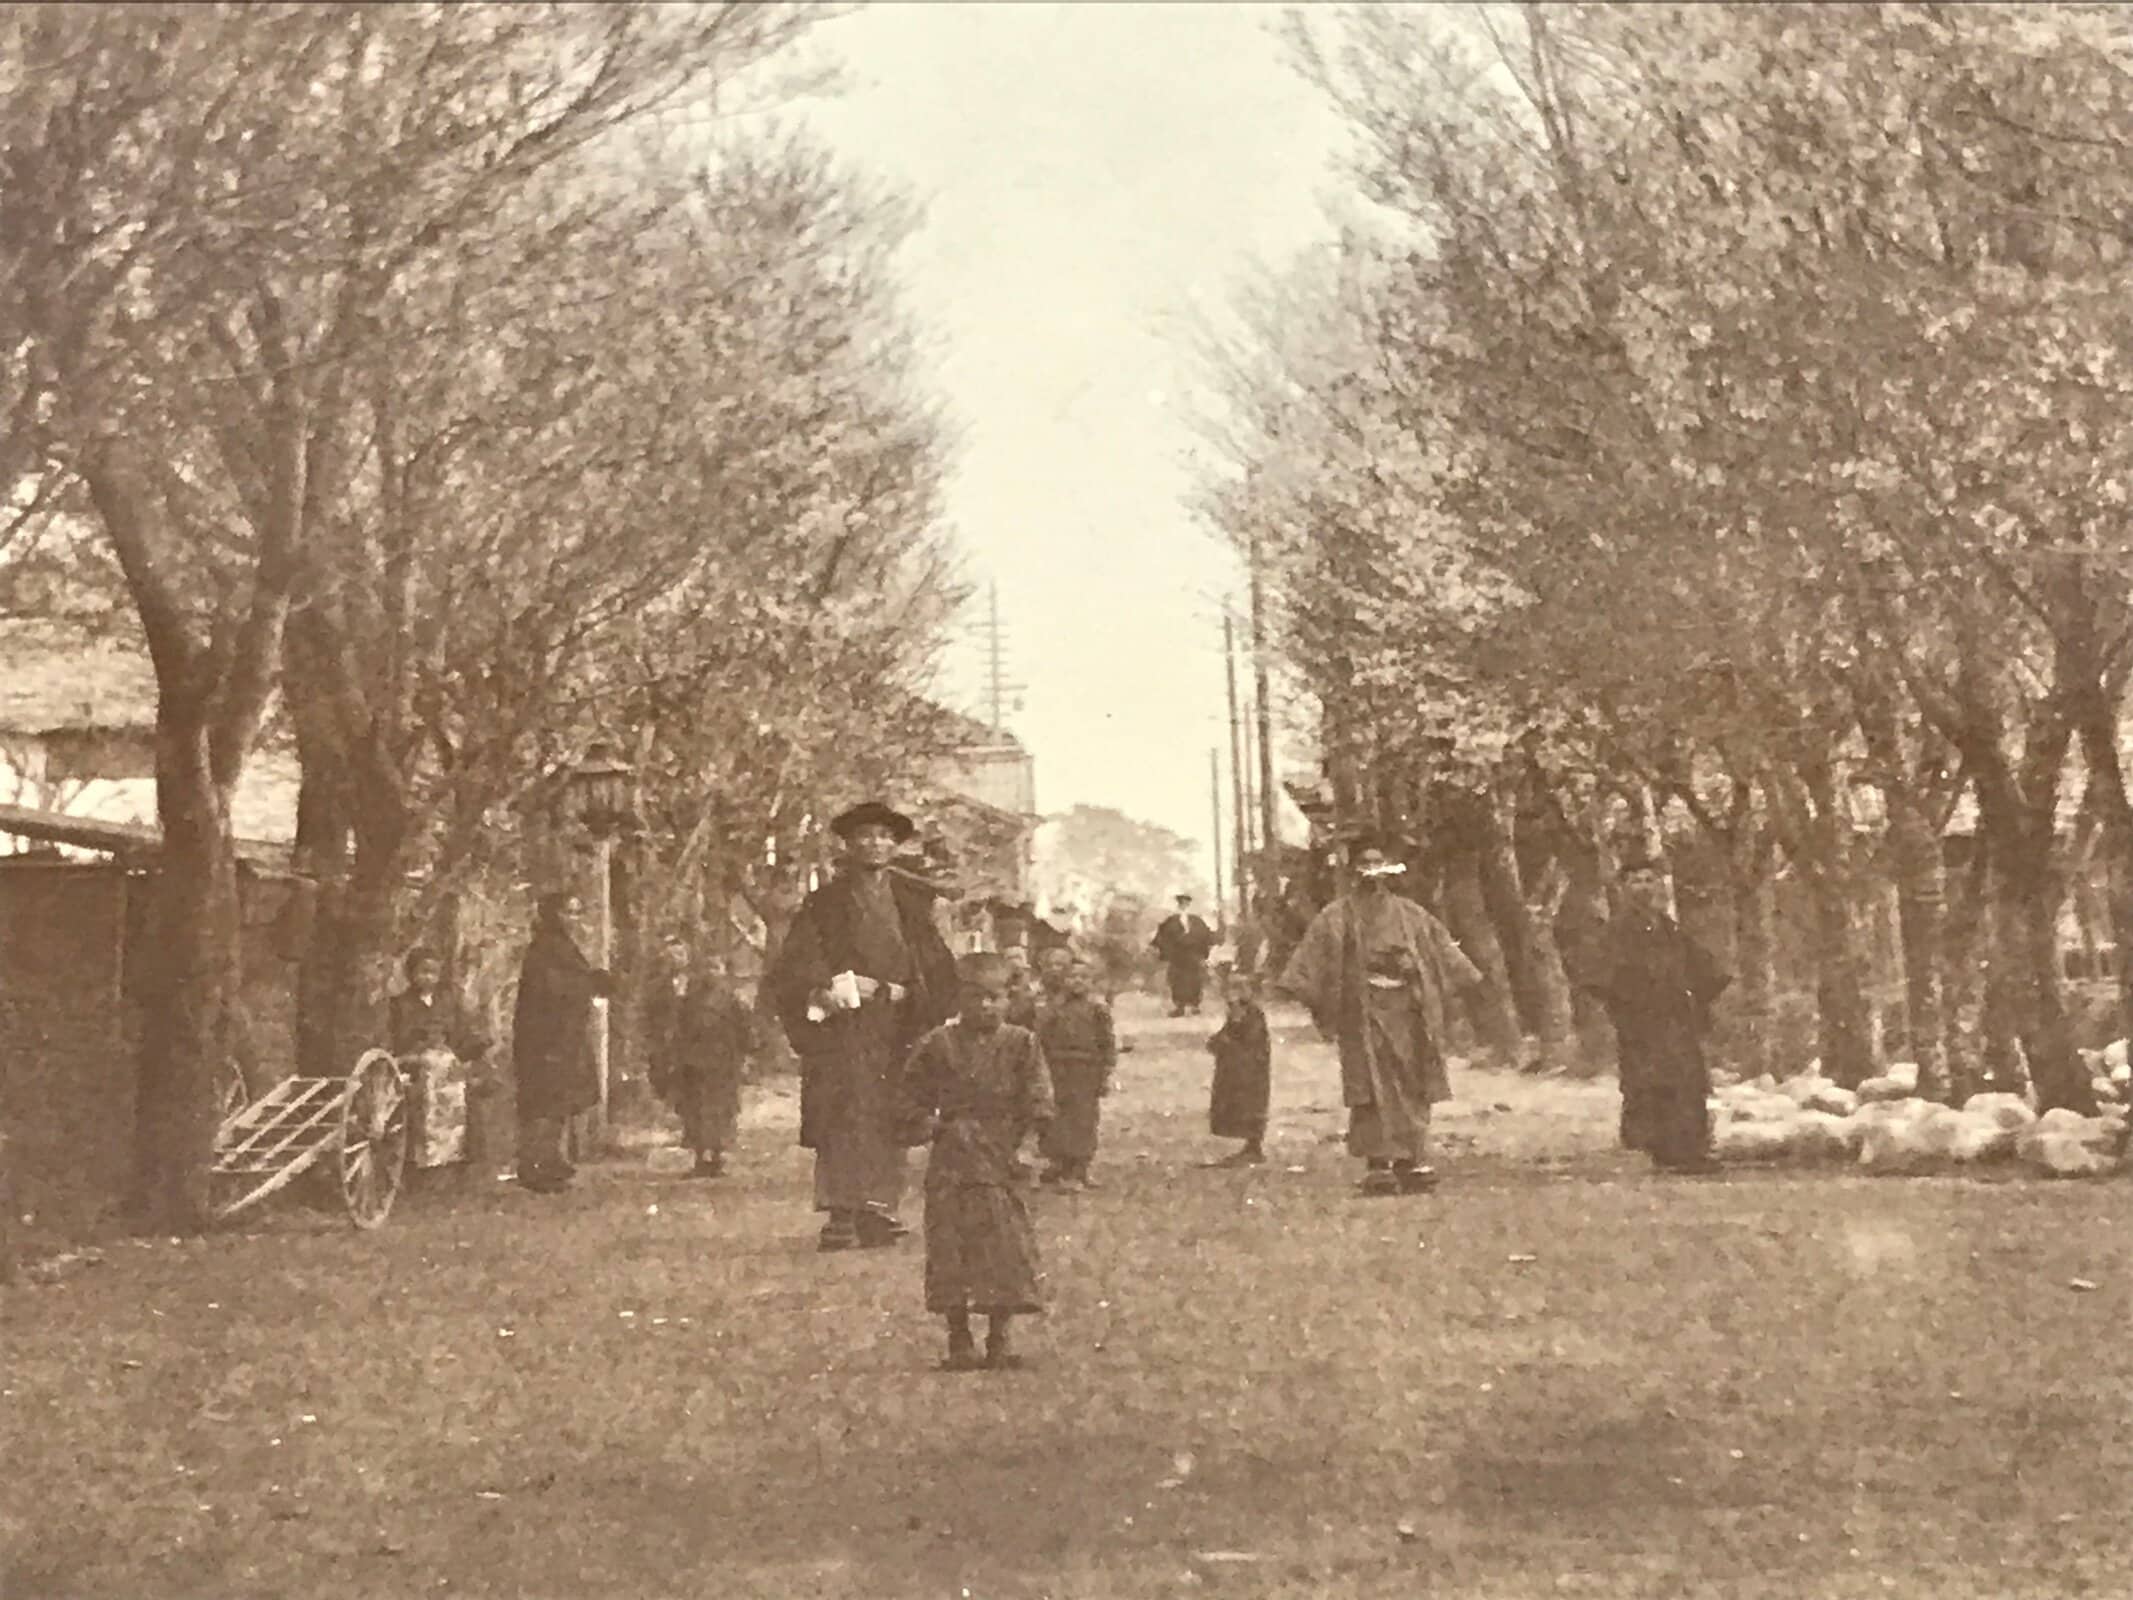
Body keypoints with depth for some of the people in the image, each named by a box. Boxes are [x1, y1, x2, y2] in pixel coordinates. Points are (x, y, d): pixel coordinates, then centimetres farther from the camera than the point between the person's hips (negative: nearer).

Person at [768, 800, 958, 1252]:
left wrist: (895, 992, -2)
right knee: (848, 1117, -12)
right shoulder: (826, 904, 5)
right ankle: (842, 1217, -15)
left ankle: (880, 1211, 4)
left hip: (898, 1025, 4)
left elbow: (939, 970, 13)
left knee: (890, 1120, 0)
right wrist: (841, 986, -15)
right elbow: (794, 966, -2)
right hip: (846, 1028, -4)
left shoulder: (912, 904, 15)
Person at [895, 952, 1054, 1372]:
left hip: (1001, 1162, 0)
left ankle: (999, 1339, 13)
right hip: (951, 1163, 0)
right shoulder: (938, 1045, 3)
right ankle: (959, 1340, 13)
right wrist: (927, 1127, -6)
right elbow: (915, 1098, 9)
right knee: (950, 1248, 2)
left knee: (1006, 1248, 0)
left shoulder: (1021, 1044, 3)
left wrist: (1020, 1133, -11)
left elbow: (1038, 1102, 1)